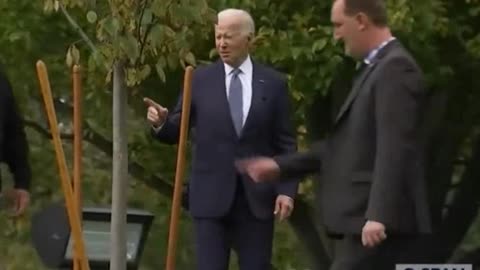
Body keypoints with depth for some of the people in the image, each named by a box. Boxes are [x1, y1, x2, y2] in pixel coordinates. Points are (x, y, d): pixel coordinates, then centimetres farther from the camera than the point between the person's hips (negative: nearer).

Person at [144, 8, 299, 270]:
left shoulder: (273, 83, 4)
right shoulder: (200, 80, 4)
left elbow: (286, 143, 4)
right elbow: (177, 131, 4)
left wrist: (286, 189, -5)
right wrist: (161, 121, -18)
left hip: (257, 196, 0)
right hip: (211, 196, 0)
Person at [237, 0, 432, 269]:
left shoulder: (396, 68, -12)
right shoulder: (377, 68, 20)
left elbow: (394, 149, -21)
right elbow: (346, 144, 24)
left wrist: (379, 215, -28)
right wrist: (281, 165, 22)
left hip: (380, 220, -10)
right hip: (365, 217, 10)